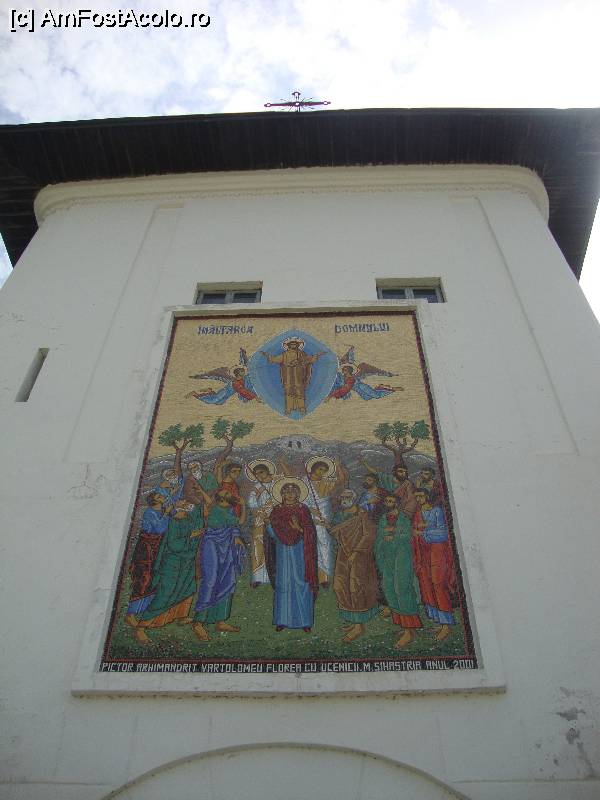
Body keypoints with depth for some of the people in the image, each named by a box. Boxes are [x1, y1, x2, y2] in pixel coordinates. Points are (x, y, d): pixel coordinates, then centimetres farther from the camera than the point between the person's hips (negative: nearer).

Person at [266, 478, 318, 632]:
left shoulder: (303, 511, 3)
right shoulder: (276, 512, 6)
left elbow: (310, 533, -2)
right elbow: (271, 532, 1)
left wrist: (300, 529, -19)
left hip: (300, 553, -1)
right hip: (283, 553, 1)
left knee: (302, 583, -1)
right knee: (282, 585, 3)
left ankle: (305, 620, 6)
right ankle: (282, 620, 12)